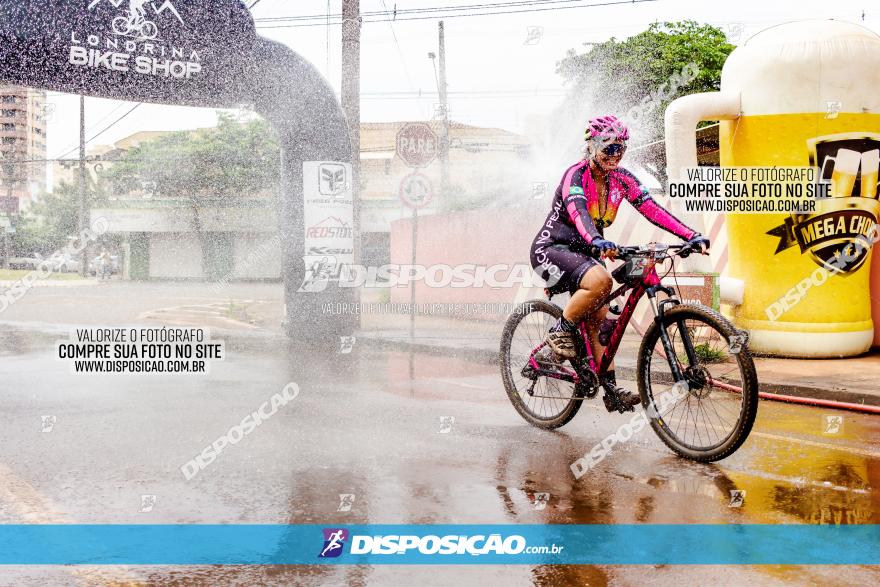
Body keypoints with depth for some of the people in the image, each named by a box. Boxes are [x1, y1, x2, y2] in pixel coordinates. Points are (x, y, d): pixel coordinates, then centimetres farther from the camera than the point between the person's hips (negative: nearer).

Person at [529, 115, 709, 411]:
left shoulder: (621, 179, 1)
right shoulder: (576, 174, -19)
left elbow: (652, 209, -8)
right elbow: (577, 210, -39)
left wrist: (693, 236, -21)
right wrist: (597, 242, -59)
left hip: (583, 253, 7)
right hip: (551, 249, -7)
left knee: (599, 318, -3)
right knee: (600, 281, -33)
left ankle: (610, 388, 0)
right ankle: (560, 331, -13)